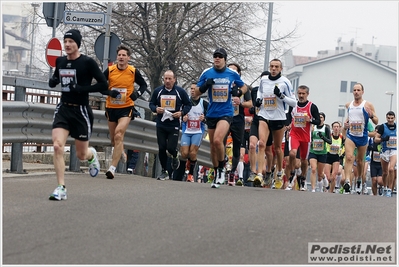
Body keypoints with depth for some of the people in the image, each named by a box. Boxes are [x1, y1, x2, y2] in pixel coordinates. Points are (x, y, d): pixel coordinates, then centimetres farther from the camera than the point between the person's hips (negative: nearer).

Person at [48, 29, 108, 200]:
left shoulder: (87, 62, -10)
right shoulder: (60, 61, 5)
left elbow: (103, 84, -11)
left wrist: (82, 89, -21)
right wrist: (52, 81, -2)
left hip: (81, 111, -4)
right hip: (63, 108, 4)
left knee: (81, 155, 8)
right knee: (57, 146, -18)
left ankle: (92, 154, 48)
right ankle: (61, 188, -13)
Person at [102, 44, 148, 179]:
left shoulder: (134, 71, -6)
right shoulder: (109, 70, -5)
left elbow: (144, 85, 8)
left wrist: (138, 93, -12)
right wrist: (109, 92, -17)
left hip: (126, 108, -3)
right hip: (111, 108, 3)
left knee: (118, 135, -21)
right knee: (113, 140, 14)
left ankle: (112, 168, -22)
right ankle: (121, 151, 51)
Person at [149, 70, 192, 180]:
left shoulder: (180, 91, -3)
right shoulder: (157, 91, 4)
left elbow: (188, 105, 5)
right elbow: (151, 104, 13)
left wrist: (181, 113, -13)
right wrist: (156, 109, -9)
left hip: (174, 125, -2)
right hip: (161, 125, 2)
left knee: (171, 148, -13)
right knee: (162, 148, 0)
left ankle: (175, 157, 24)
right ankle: (164, 171, 13)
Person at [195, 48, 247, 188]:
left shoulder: (232, 74, -1)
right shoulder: (207, 73, 1)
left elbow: (244, 87, 14)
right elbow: (197, 92, 4)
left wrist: (239, 91, -9)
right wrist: (205, 85, -15)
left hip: (226, 113, -3)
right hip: (211, 114, 3)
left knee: (217, 140, -24)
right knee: (212, 145, 9)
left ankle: (222, 169, -3)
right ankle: (217, 174, 25)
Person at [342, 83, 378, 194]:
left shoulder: (368, 105, -6)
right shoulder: (348, 105, 6)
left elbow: (376, 122, -5)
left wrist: (371, 116, -25)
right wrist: (345, 124, 9)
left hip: (362, 137, -1)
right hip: (350, 136, 2)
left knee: (360, 161, 13)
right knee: (349, 157, -20)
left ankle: (360, 180, 37)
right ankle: (347, 182, -30)